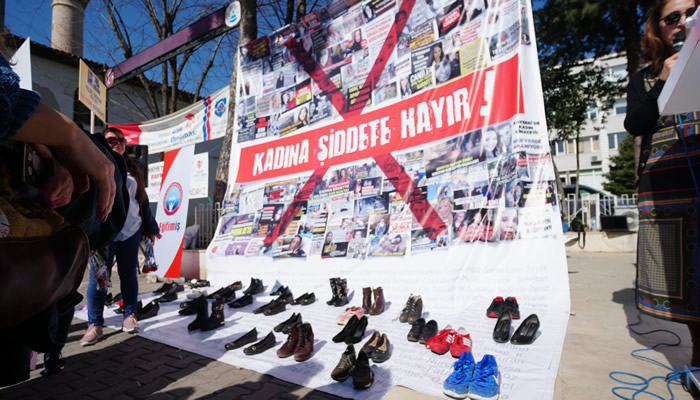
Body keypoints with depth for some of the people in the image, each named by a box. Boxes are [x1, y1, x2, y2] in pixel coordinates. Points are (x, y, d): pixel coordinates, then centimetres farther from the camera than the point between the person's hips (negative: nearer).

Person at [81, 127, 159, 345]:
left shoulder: (131, 168, 15)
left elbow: (142, 198, 18)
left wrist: (149, 228, 18)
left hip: (131, 231, 3)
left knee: (129, 274, 8)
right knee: (99, 277, -1)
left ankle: (130, 315, 18)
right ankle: (95, 324, 10)